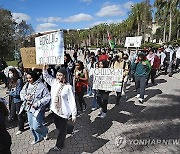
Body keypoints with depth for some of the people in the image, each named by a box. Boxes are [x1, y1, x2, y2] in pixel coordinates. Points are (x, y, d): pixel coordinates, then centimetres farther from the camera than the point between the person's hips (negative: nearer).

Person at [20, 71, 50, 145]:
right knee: (31, 126, 18)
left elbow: (47, 97, -19)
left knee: (36, 127, -6)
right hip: (29, 108, 7)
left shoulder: (41, 86, -18)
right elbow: (22, 93, 10)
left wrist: (37, 103, -23)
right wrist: (26, 97, -12)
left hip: (38, 109, -7)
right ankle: (37, 138, 43)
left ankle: (45, 132, 28)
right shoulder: (27, 85, 1)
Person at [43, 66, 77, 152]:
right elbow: (46, 76, 5)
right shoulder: (54, 82, -1)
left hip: (63, 112, -6)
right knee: (58, 127, 25)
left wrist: (74, 114, -13)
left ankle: (59, 145, 30)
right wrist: (44, 67, -13)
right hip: (55, 110, 6)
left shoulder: (68, 87, -18)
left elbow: (72, 101, -15)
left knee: (62, 129, 10)